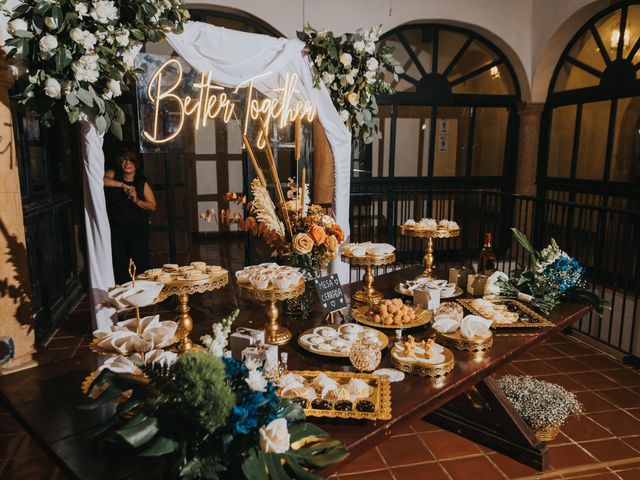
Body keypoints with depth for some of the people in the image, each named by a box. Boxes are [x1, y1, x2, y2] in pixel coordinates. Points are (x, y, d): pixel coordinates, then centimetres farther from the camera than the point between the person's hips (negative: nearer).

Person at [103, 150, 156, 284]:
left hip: (138, 228, -1)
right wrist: (122, 185, -21)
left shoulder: (143, 183, 3)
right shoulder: (113, 175, 5)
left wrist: (137, 200, -14)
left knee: (140, 263, -3)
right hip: (117, 227, 1)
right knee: (119, 263, 2)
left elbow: (152, 206, 2)